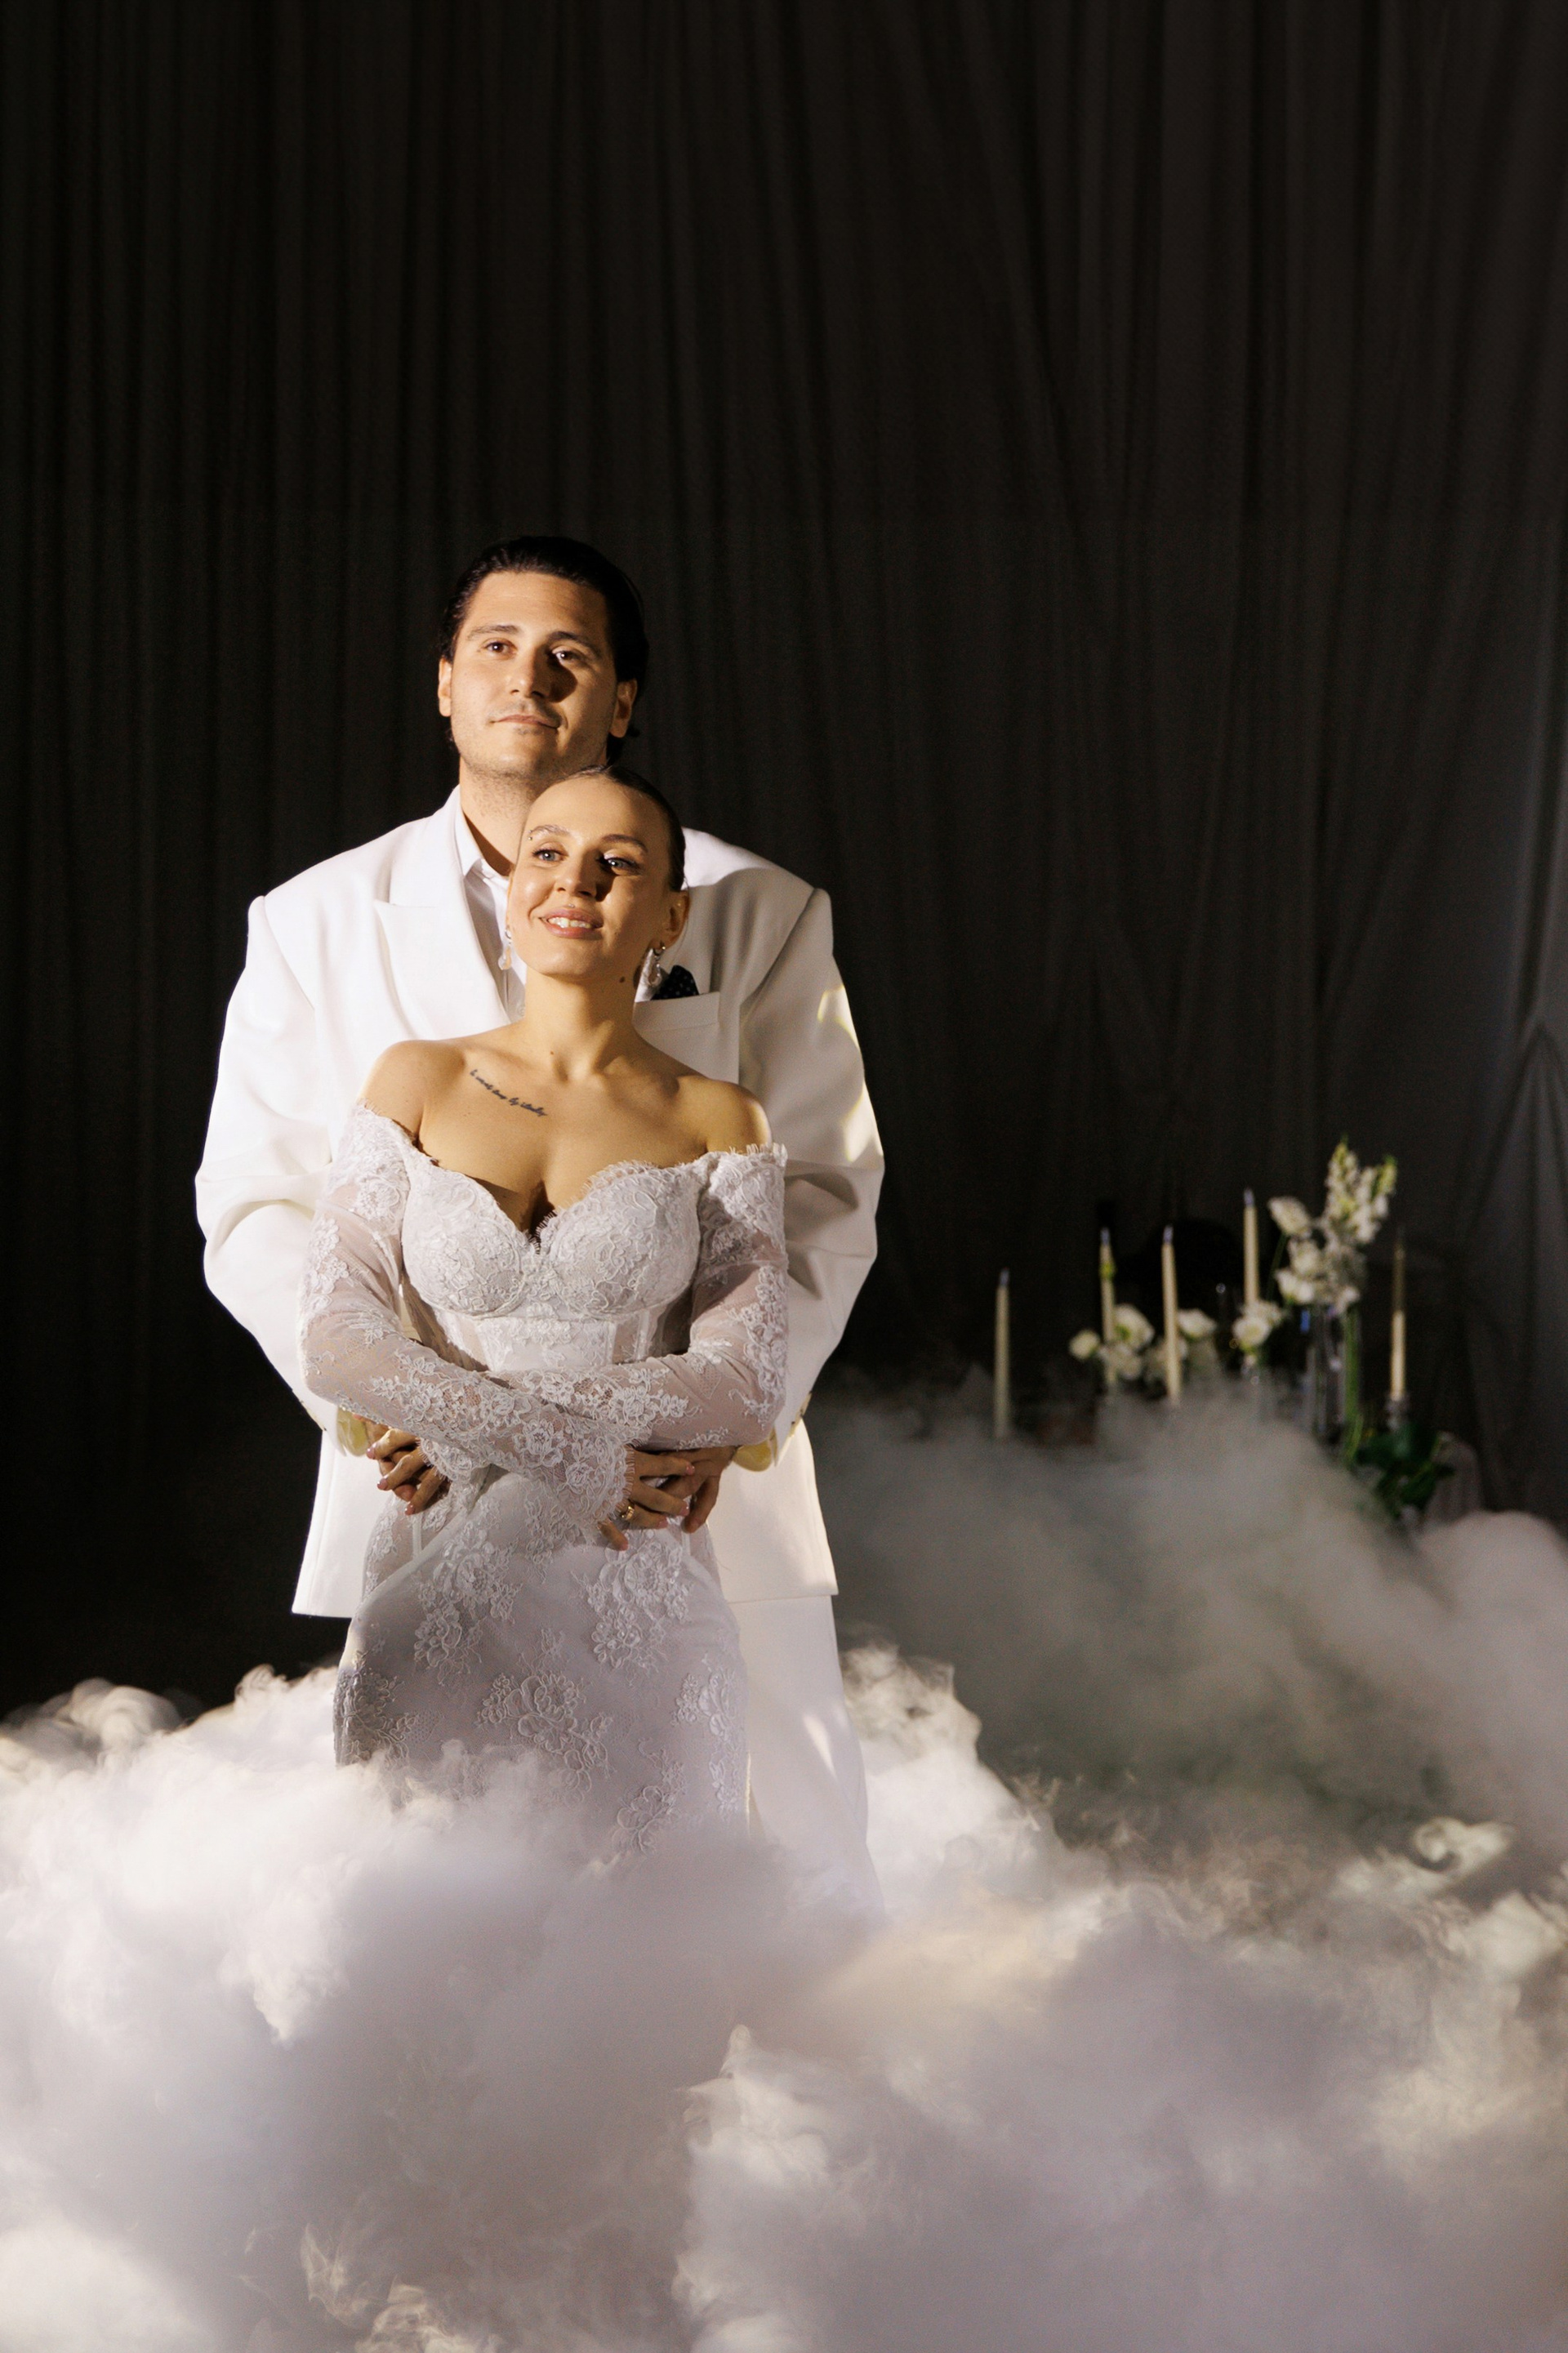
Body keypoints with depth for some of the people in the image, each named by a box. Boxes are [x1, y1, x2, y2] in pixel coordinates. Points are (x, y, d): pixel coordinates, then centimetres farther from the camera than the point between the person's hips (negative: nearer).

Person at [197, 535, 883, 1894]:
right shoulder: (319, 926, 8)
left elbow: (824, 1189, 1)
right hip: (432, 1491, 0)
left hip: (700, 1487, 0)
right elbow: (257, 1208, 6)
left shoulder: (758, 914, 6)